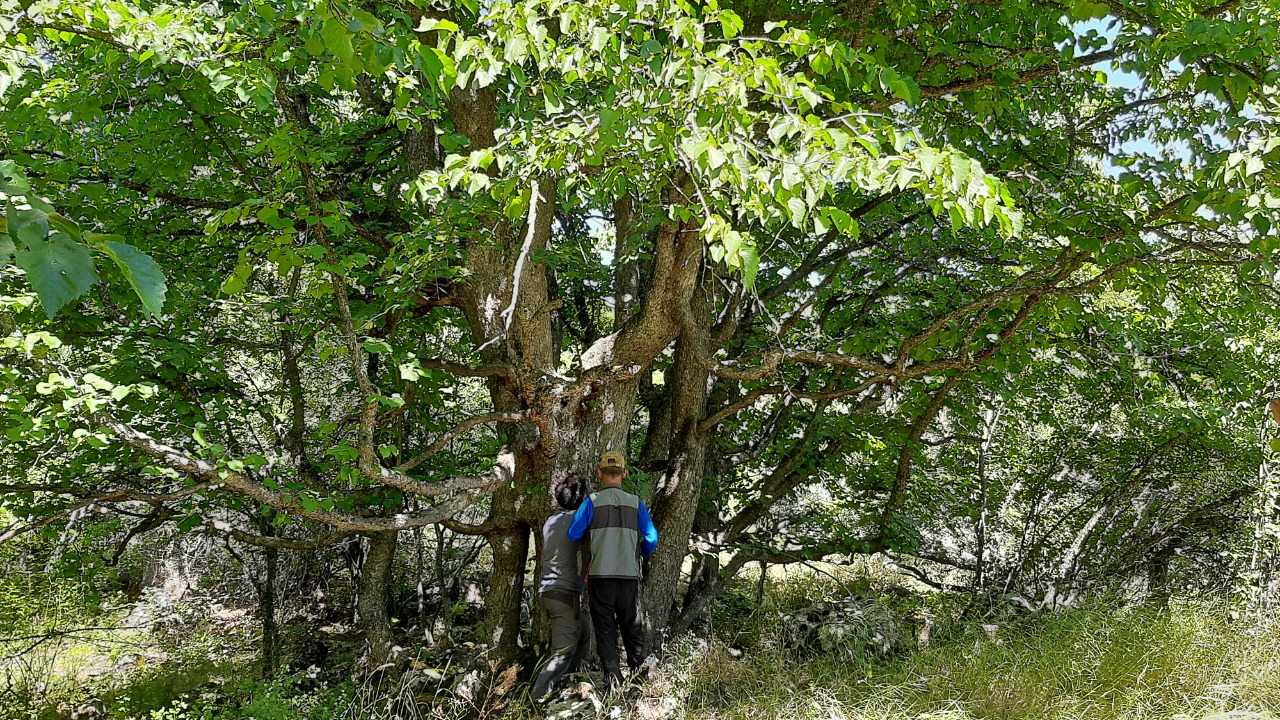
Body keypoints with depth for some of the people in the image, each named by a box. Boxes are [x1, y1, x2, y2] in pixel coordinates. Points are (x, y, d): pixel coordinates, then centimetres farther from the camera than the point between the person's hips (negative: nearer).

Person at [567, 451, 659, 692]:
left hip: (600, 577, -2)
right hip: (629, 576, 2)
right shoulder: (636, 503, 3)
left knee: (605, 630, 6)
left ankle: (614, 679, 1)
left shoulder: (593, 501, -3)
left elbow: (573, 534, -1)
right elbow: (651, 539, 2)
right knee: (632, 628, 14)